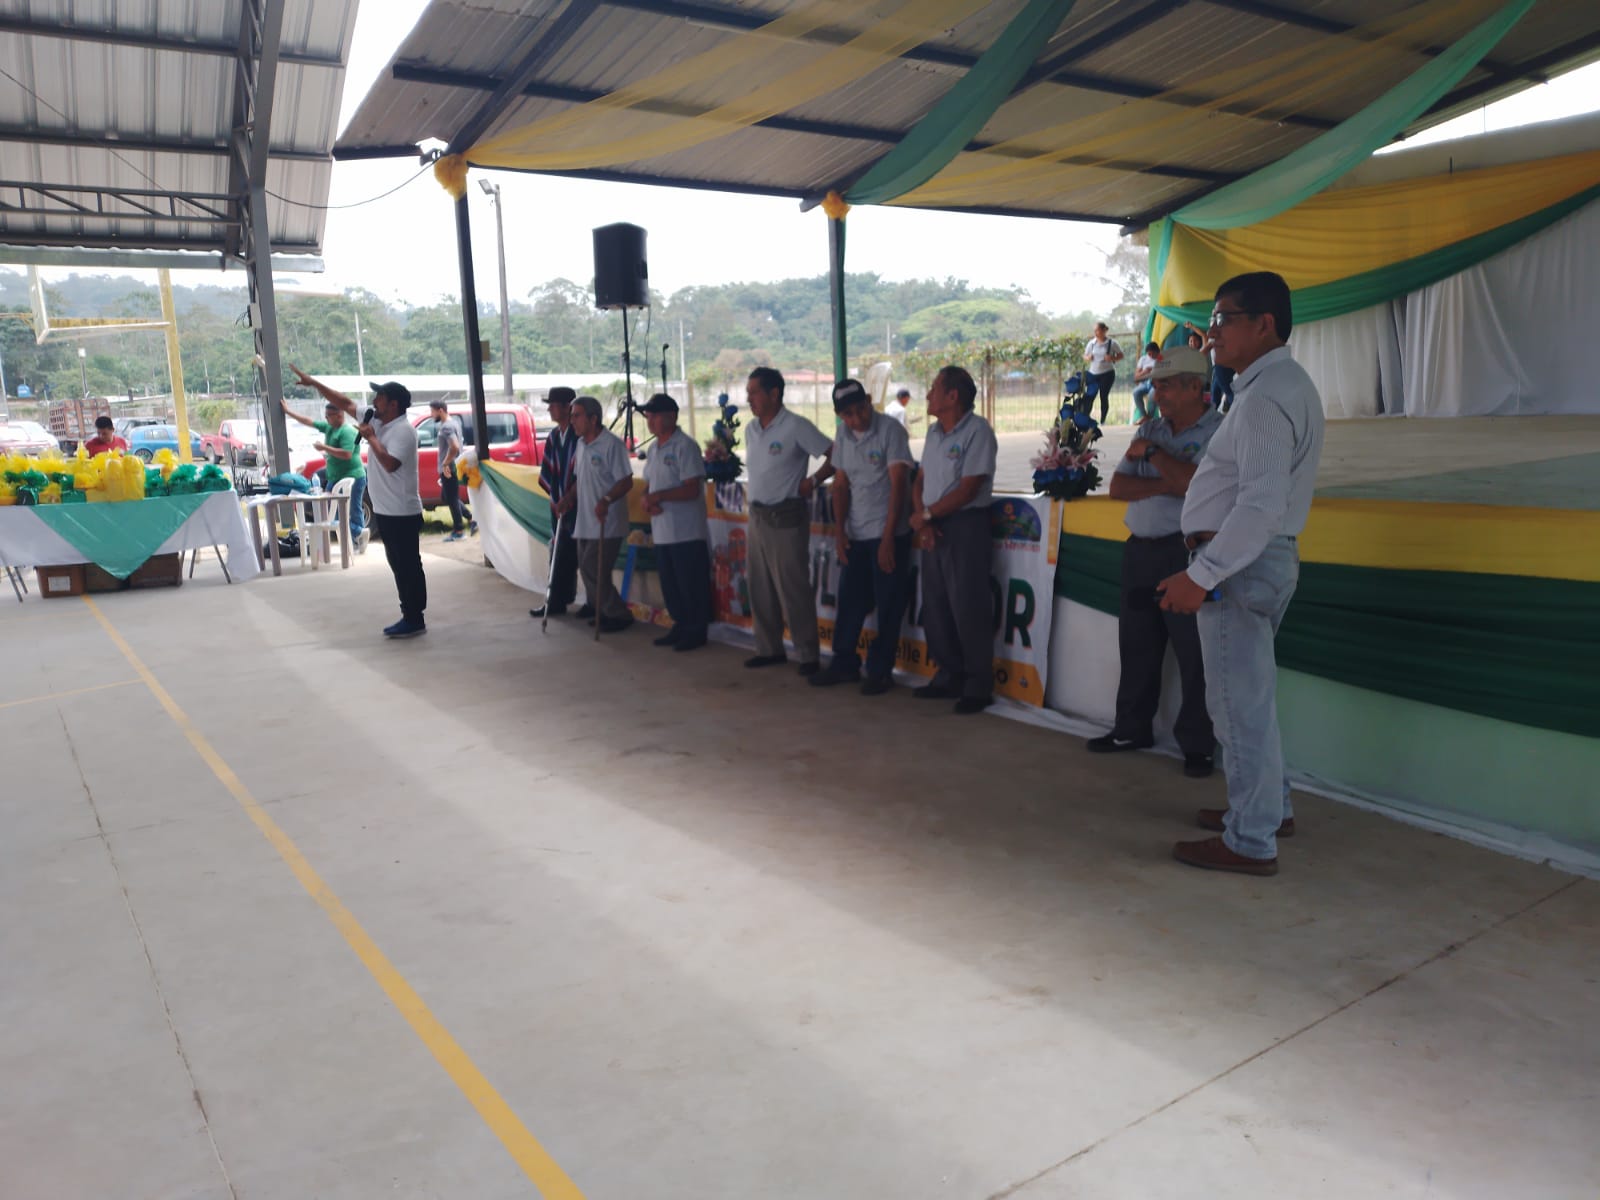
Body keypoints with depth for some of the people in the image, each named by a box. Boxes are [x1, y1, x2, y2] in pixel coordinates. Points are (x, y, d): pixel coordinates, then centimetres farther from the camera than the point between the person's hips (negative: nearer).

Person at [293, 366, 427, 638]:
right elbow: (345, 403, 18)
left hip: (402, 513, -10)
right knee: (399, 566, 12)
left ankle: (415, 620, 1)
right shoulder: (377, 422, 11)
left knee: (409, 567, -4)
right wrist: (313, 383, 17)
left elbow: (390, 463, -27)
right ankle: (409, 616, 18)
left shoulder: (403, 430, -16)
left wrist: (370, 438, -16)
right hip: (385, 511, 10)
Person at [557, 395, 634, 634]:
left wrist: (606, 500, -32)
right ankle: (596, 605, 37)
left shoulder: (612, 444, -15)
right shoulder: (581, 444, 12)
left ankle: (618, 614, 4)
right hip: (585, 521, 9)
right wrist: (568, 498, 6)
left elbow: (626, 482, -18)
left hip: (606, 523, -8)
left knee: (593, 570, -9)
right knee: (586, 567, 17)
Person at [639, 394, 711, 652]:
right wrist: (648, 500, -4)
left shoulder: (685, 446, -12)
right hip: (661, 531, 8)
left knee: (691, 584, 0)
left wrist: (659, 496, -19)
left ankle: (696, 631, 11)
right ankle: (680, 626, 28)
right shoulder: (653, 449, 14)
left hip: (687, 532, -8)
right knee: (670, 584, 15)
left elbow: (692, 489, -19)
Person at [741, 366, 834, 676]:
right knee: (760, 588, 12)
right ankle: (769, 649, 24)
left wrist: (813, 481, -12)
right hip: (757, 516, 8)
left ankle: (809, 656, 4)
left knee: (792, 590, -5)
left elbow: (836, 454, -12)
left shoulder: (796, 426, -12)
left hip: (786, 518, -8)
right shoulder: (750, 429, 12)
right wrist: (752, 488, 11)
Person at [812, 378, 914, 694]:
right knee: (850, 601, 12)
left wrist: (888, 537, -19)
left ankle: (880, 671, 12)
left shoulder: (890, 430, -13)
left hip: (888, 534, -6)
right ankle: (844, 664, 25)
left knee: (888, 607, 1)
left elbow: (898, 485, -16)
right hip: (855, 535, 6)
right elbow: (841, 485, 9)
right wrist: (839, 529, -2)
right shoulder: (843, 435, 6)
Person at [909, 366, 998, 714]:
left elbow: (968, 489, -17)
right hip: (933, 528, 8)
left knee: (968, 611, -4)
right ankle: (949, 678, 26)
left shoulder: (977, 432, -12)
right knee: (935, 609, 13)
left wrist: (926, 515, -9)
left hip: (965, 526, -8)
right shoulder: (934, 431, 13)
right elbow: (920, 480, 12)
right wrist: (922, 521, -5)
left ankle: (978, 688, 6)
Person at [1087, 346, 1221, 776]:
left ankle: (1197, 744, 10)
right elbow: (1117, 486, 6)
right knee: (1136, 645, 14)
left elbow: (1196, 483, -23)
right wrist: (1164, 485, -12)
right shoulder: (1151, 427, 13)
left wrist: (1152, 453, -9)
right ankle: (1132, 728, 27)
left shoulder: (1219, 431, -7)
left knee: (1195, 654, -1)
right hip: (1140, 548, 7)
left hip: (1186, 552, -7)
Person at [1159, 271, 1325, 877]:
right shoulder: (1282, 383, 16)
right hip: (1260, 557, 11)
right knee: (1250, 695, 21)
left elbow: (1262, 504, -27)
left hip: (1241, 562, -11)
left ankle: (1251, 842, 8)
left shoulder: (1267, 395, -18)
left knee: (1240, 702, -3)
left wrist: (1201, 575, -25)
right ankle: (1270, 807, 35)